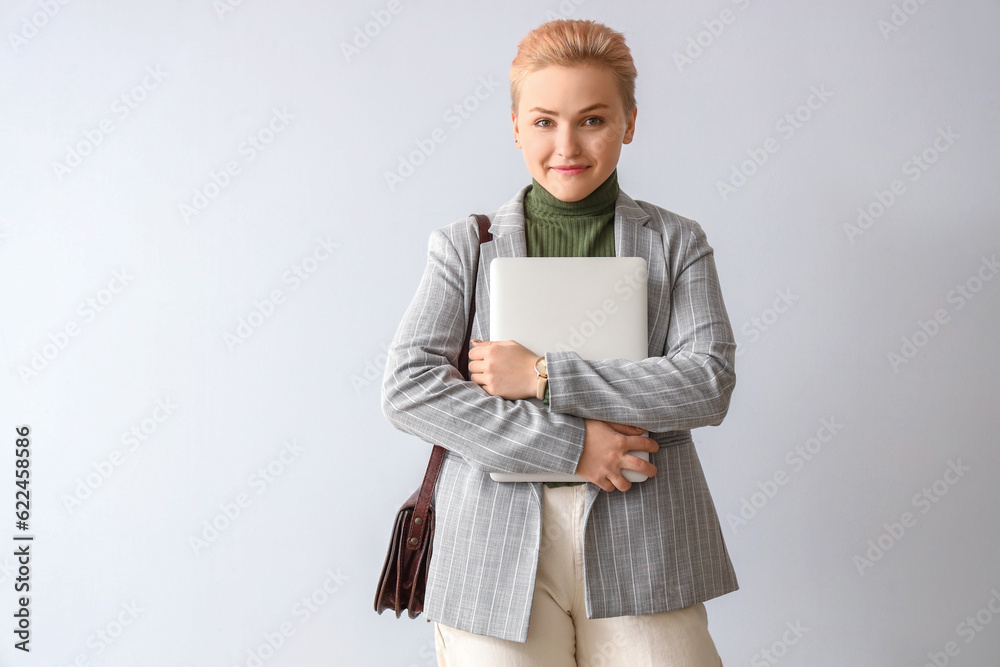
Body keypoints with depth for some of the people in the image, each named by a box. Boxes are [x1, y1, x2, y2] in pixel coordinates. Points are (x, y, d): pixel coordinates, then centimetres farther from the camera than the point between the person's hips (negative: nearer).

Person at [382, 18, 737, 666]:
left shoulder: (677, 242, 9)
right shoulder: (465, 245, 8)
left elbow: (708, 382, -4)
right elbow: (407, 387, -3)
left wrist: (543, 375, -11)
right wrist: (567, 444, -11)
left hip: (643, 548, 1)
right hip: (498, 546, 0)